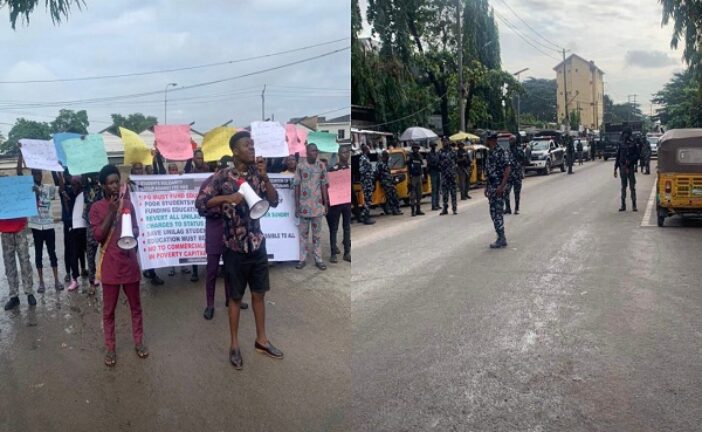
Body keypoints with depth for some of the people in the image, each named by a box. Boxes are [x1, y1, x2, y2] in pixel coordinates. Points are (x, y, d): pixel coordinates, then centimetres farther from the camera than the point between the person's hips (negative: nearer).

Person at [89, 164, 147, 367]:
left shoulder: (127, 203, 5)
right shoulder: (96, 208, -5)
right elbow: (98, 236, -13)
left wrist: (132, 234, -12)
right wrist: (111, 212, -17)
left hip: (130, 262, 3)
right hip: (110, 265, -3)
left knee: (135, 305, 12)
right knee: (109, 309, 6)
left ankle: (138, 342, 25)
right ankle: (110, 348, 18)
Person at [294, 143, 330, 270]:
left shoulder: (321, 166, 1)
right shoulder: (300, 165, -4)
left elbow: (324, 185, 5)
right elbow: (297, 186, -2)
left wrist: (326, 204, 2)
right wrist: (296, 205, -5)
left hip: (318, 205, 1)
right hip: (304, 205, -1)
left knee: (317, 234, 8)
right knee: (303, 233, 7)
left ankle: (318, 259, 13)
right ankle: (303, 259, 13)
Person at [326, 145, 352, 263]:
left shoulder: (351, 168, 7)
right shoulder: (332, 169, -4)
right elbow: (327, 185, -4)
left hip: (348, 202, 4)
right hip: (335, 202, -4)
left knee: (347, 227, 9)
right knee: (334, 228, 2)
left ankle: (347, 253, 15)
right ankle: (333, 253, 7)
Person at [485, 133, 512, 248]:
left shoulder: (500, 152, -13)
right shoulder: (490, 153, 15)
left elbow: (507, 169, -18)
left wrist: (501, 186, -24)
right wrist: (487, 187, 20)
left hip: (498, 187, -9)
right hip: (492, 186, 9)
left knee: (497, 213, -8)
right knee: (494, 213, 11)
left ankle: (501, 239, -2)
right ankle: (501, 239, 17)